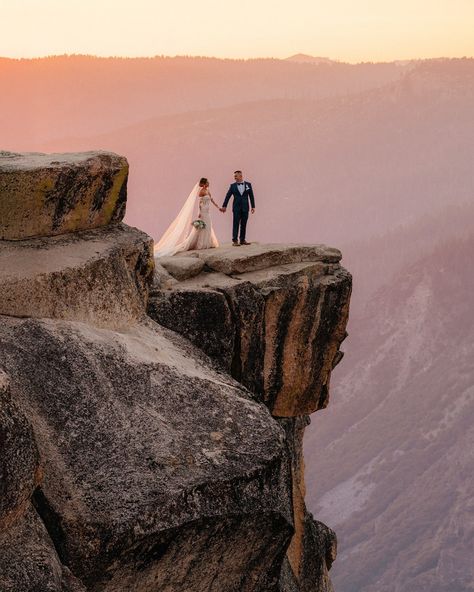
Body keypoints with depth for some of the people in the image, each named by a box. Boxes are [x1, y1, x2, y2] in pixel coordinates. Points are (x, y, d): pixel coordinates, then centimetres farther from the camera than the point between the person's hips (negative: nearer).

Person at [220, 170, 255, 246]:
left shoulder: (248, 184, 5)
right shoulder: (233, 186, 3)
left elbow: (251, 196, 7)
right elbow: (228, 196, 3)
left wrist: (253, 206, 3)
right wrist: (224, 206, -1)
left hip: (245, 208, 1)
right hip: (236, 208, -1)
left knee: (244, 224, 5)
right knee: (236, 224, -4)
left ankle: (242, 240, 13)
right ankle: (235, 240, -5)